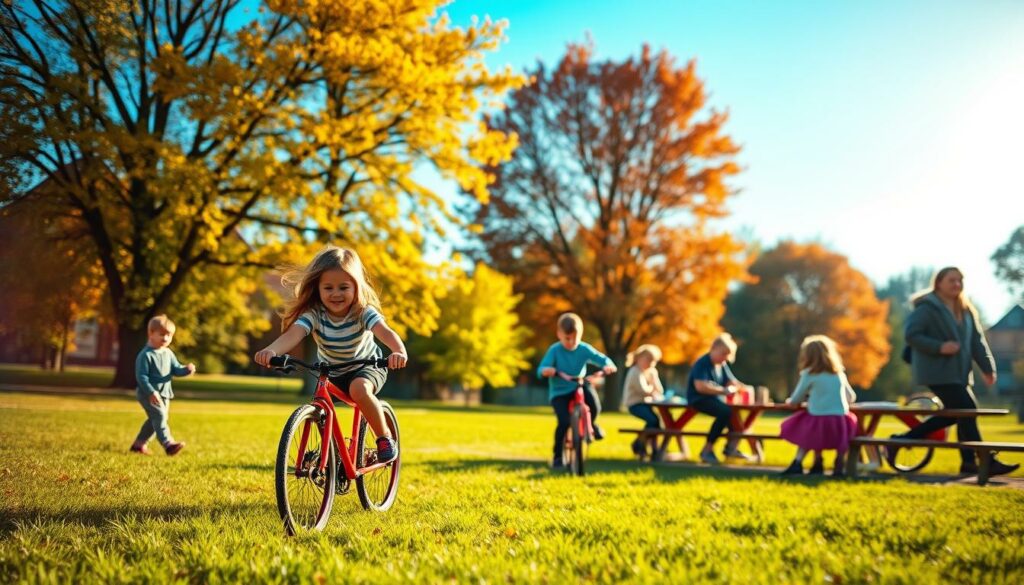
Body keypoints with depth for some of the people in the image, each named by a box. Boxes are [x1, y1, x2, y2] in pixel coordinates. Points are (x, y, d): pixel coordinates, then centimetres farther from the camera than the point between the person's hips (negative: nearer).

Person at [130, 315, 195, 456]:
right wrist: (151, 392, -27)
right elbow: (141, 376, -19)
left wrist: (187, 370, -12)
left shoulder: (168, 353, 9)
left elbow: (176, 369, 10)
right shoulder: (145, 355, -15)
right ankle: (168, 444, -30)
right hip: (148, 394, -8)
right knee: (159, 415, -22)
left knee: (154, 420, 15)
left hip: (164, 394, 8)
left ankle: (139, 444, 30)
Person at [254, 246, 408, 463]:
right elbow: (292, 334, -41)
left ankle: (385, 437, -12)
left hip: (366, 366, -3)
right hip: (329, 372, 4)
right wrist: (271, 350, -63)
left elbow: (385, 332, -44)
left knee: (359, 389, -33)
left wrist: (399, 352, -67)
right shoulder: (313, 313, -23)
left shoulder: (363, 312, -27)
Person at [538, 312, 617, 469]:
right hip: (559, 393, -2)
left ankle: (591, 424, 6)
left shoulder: (584, 349, -4)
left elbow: (603, 359, -7)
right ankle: (557, 456, -1)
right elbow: (540, 370, -17)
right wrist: (548, 370, -40)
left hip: (578, 389, 2)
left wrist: (608, 366, -30)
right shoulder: (554, 350, -11)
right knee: (564, 421, -23)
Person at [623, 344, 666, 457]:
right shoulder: (635, 372, -12)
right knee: (653, 420, -23)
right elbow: (643, 390, -20)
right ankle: (639, 445, -8)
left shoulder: (652, 372, 12)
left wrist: (653, 377, -6)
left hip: (646, 403, 8)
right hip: (635, 404, -8)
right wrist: (653, 390, -2)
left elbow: (660, 391, 6)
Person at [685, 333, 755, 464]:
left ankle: (731, 446, 2)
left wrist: (745, 388, -6)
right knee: (726, 411, -32)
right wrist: (724, 391, -26)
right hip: (699, 400, -9)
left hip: (715, 399, 9)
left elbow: (732, 382, 16)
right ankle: (707, 450, -24)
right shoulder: (702, 364, -13)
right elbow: (700, 386, -26)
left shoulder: (722, 365, 13)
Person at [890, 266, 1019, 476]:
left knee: (954, 413, 9)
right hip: (936, 370, -9)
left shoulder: (966, 311, 15)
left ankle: (900, 440, 16)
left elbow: (977, 340, 11)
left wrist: (987, 367, 3)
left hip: (959, 372, 9)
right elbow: (910, 334, -15)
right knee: (967, 410, -10)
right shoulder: (927, 308, -10)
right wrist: (939, 347, -24)